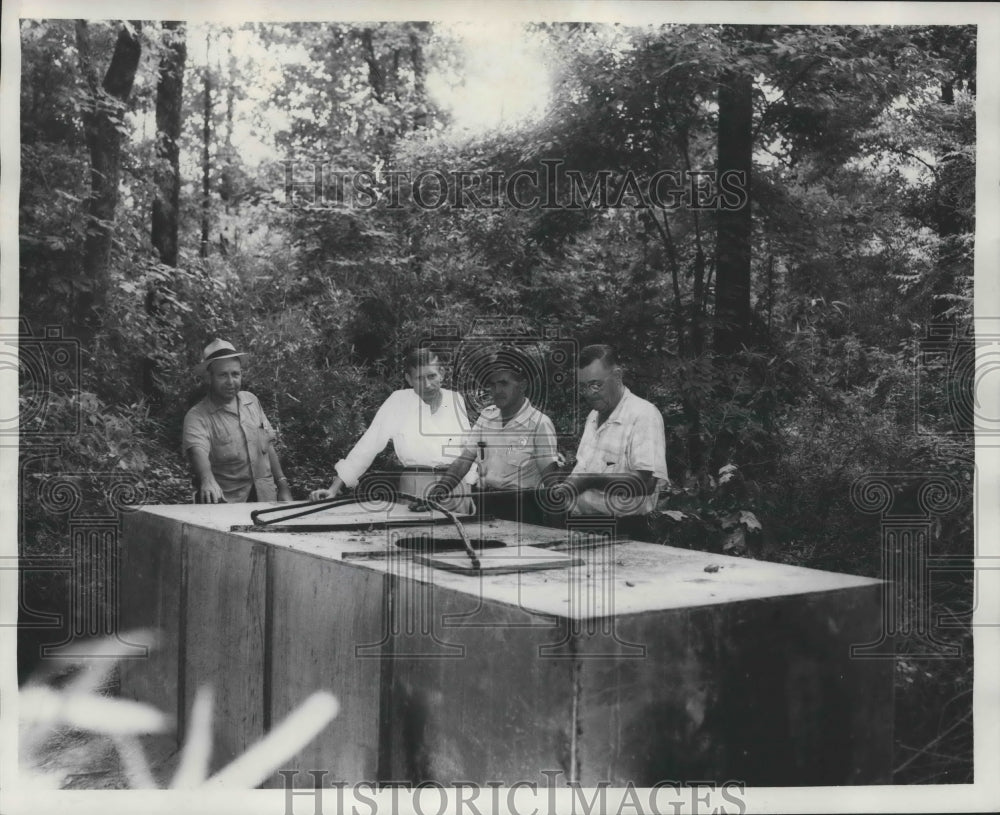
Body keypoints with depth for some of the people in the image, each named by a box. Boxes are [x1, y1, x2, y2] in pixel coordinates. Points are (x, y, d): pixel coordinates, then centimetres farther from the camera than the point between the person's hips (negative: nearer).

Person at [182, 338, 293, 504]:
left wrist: (282, 486, 12)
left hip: (266, 497, 3)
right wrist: (207, 480, -46)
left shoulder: (251, 400, 10)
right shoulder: (197, 416, -9)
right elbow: (197, 451, -27)